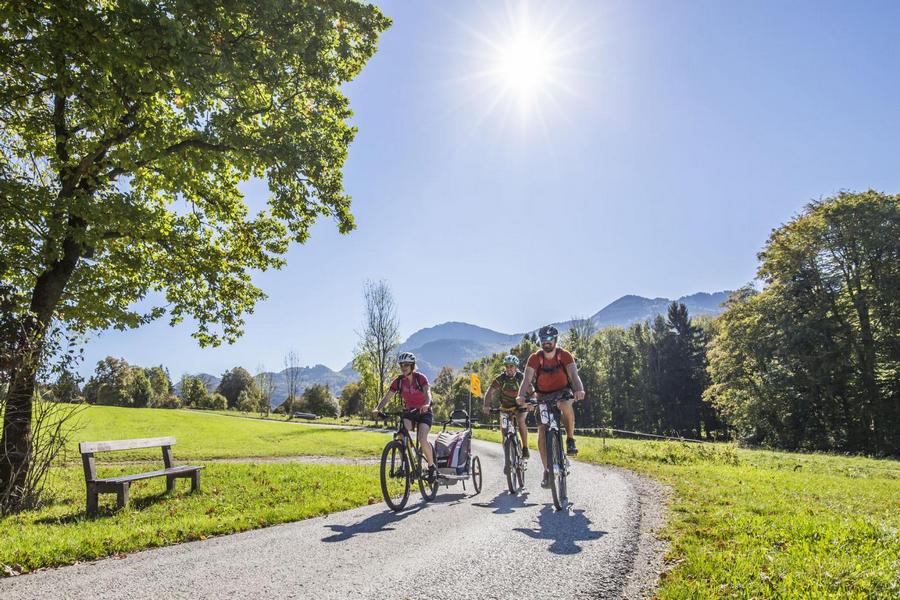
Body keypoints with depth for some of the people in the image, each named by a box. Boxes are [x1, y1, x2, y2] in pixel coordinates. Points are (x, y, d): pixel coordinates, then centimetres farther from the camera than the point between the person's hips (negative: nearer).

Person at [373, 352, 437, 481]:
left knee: (422, 439, -23)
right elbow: (387, 397, -13)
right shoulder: (398, 381, -7)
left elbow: (427, 392, -32)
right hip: (408, 412, 3)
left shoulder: (420, 378, -16)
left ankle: (432, 467, -2)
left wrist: (426, 404, -54)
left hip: (423, 412, -3)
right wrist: (377, 409, -32)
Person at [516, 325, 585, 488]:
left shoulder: (565, 356, -16)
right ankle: (547, 471, -1)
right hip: (543, 396, 1)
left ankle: (570, 439, -14)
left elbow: (574, 375, -29)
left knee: (566, 406, -37)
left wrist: (579, 389, -51)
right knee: (542, 431, -11)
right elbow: (527, 379, -26)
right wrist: (521, 395, -45)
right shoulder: (535, 358, -15)